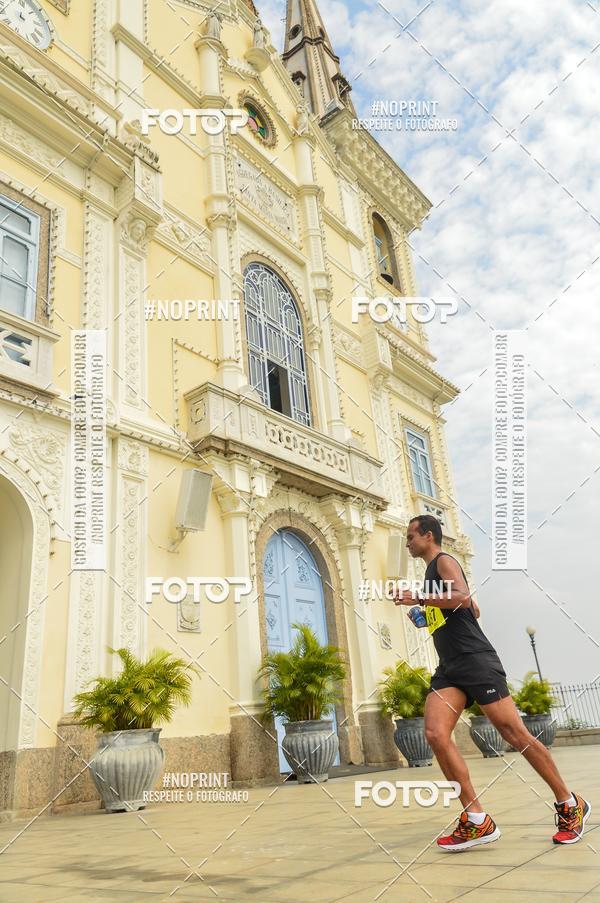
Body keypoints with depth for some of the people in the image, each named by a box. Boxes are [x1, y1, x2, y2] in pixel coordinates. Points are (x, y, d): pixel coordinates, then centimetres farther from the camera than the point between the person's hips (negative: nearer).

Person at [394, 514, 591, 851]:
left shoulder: (444, 561, -3)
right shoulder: (434, 571, 24)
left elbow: (463, 598, -23)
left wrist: (418, 598, -18)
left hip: (476, 661, -9)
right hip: (450, 668, 9)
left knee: (516, 734, -3)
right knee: (435, 733, -11)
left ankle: (571, 805, 15)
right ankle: (477, 821, -8)